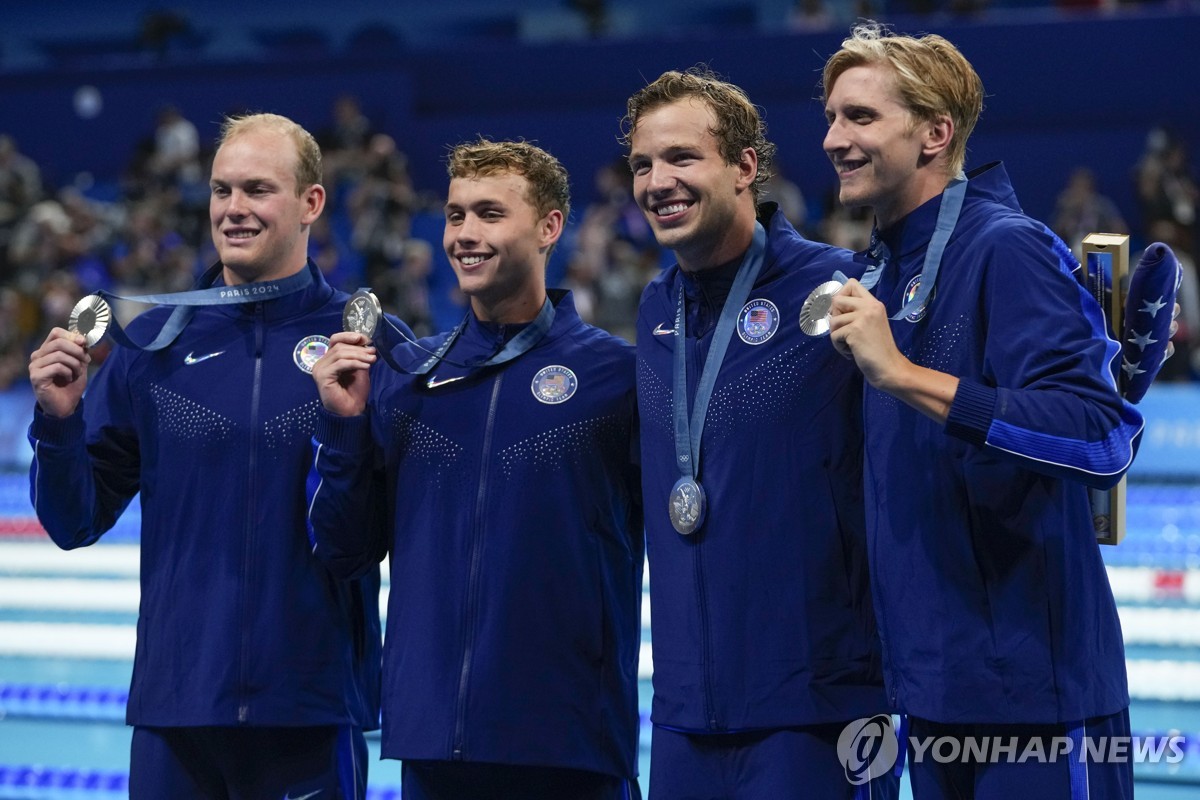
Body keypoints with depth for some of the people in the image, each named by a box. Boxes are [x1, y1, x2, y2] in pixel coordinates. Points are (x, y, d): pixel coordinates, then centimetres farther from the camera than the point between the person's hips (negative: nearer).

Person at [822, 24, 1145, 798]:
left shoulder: (1005, 250, -13)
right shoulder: (884, 270, 12)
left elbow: (1101, 434, -26)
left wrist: (902, 374, -27)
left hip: (1033, 687, -8)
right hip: (933, 686, 8)